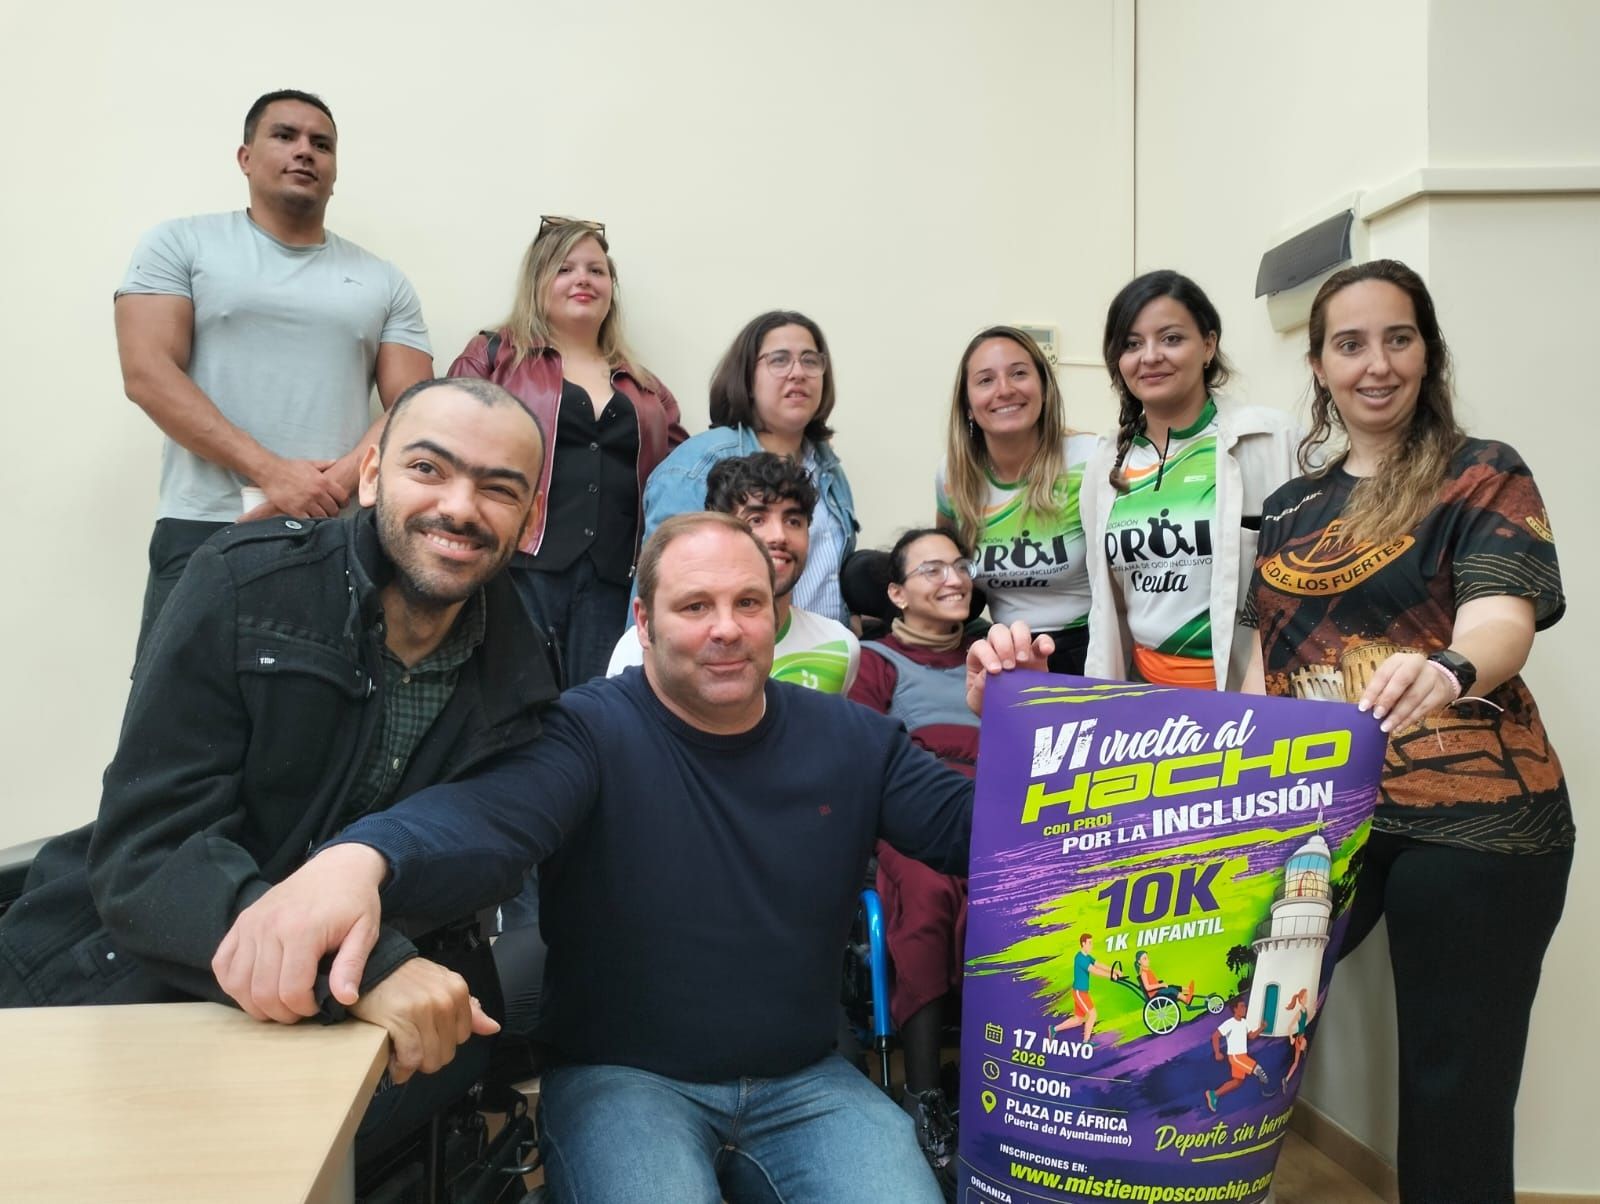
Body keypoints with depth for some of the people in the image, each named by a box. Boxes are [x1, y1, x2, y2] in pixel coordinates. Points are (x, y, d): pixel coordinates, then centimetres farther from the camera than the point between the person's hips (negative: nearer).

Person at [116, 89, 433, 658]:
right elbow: (147, 374, -3)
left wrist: (331, 487, -13)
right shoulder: (180, 245, 9)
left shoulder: (384, 282, 14)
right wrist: (271, 473, -15)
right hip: (204, 532, -1)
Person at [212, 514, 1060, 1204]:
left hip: (804, 1084, 4)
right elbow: (486, 816, -30)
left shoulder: (852, 740, 3)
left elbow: (974, 832, 1)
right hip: (620, 1076, -3)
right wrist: (356, 861, -53)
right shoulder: (591, 731, -11)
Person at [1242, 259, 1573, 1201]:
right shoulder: (1290, 506, 13)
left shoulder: (1484, 478, -1)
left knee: (1456, 1086, 3)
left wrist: (1445, 671, -40)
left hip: (1470, 819, -3)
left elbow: (1503, 619, -18)